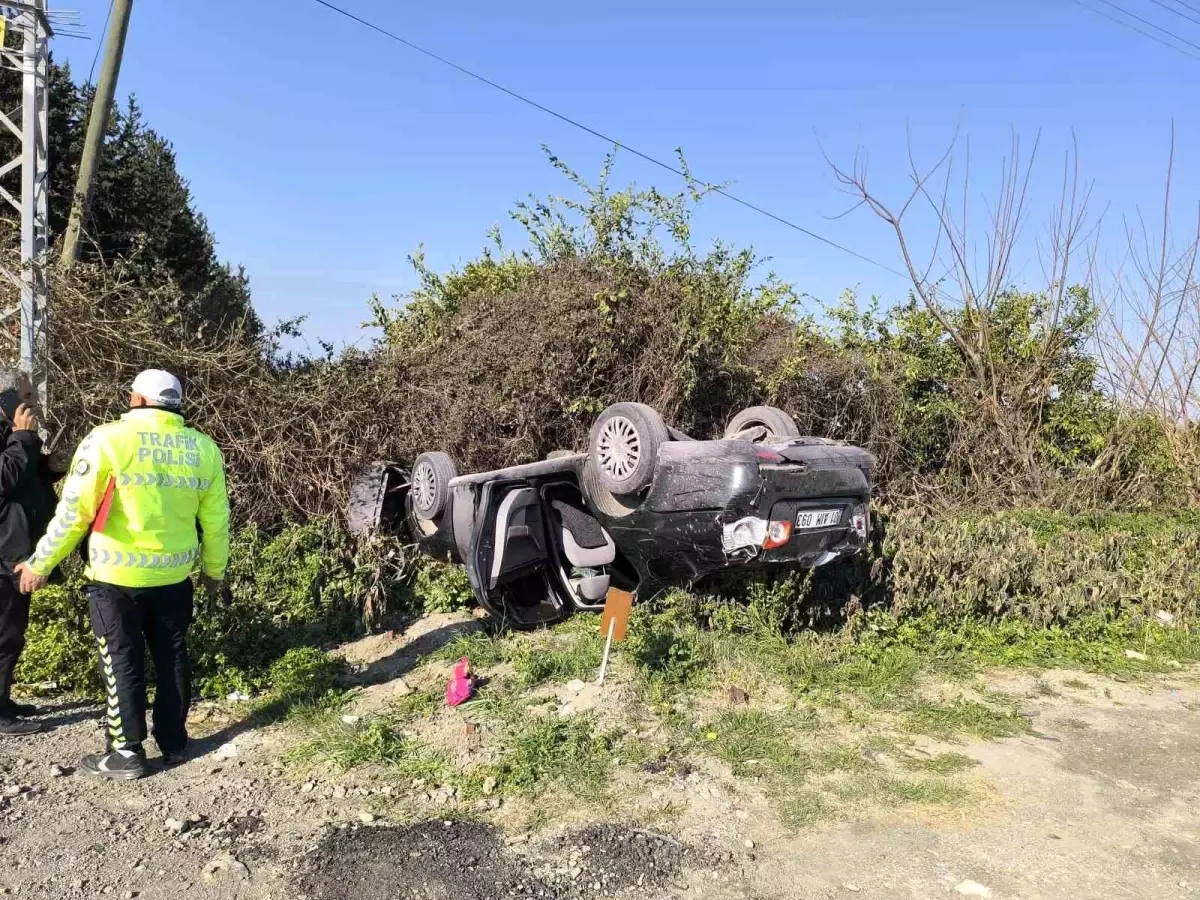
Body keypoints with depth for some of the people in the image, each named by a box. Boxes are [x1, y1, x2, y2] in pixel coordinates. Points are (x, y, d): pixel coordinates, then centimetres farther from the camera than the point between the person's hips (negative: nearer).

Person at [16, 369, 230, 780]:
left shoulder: (109, 439, -12)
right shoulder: (203, 448, 0)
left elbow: (74, 511, -11)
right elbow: (216, 520, 5)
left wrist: (40, 563, 2)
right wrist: (214, 569, 19)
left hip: (116, 577, -3)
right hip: (174, 575, 4)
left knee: (123, 661, 8)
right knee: (171, 657, 15)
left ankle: (127, 752, 15)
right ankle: (174, 743, 25)